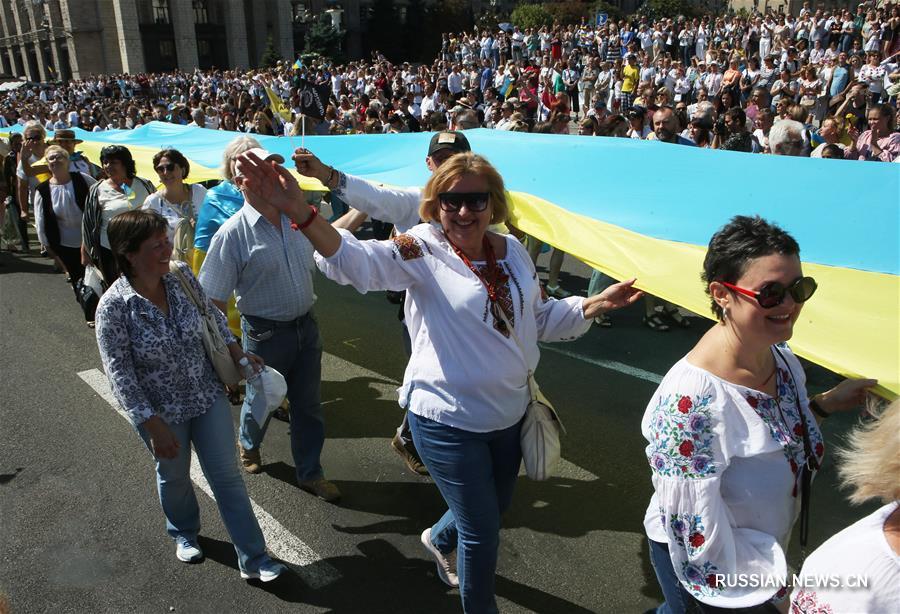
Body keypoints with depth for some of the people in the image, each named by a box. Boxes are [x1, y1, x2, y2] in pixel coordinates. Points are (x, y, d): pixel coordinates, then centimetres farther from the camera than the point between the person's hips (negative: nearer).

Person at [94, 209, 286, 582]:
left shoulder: (181, 276, -10)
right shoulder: (113, 306, -22)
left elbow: (212, 314, 8)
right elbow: (120, 374, -19)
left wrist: (236, 352, 5)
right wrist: (155, 426, -19)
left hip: (208, 396, 3)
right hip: (161, 411, -3)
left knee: (227, 476, 7)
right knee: (174, 476, 21)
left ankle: (254, 560, 18)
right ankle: (184, 534, 52)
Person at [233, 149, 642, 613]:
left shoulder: (513, 252, 0)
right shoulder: (422, 251, -17)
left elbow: (539, 319, 12)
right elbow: (355, 260, -34)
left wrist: (593, 305, -3)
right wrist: (301, 213, -51)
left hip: (509, 413, 7)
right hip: (449, 421, -6)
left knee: (497, 506, 28)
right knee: (483, 532, 8)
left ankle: (440, 539, 61)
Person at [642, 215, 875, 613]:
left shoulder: (783, 359, -10)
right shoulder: (692, 398, -35)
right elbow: (697, 535, -28)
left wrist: (826, 404, -3)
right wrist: (775, 572, -18)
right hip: (706, 565, -8)